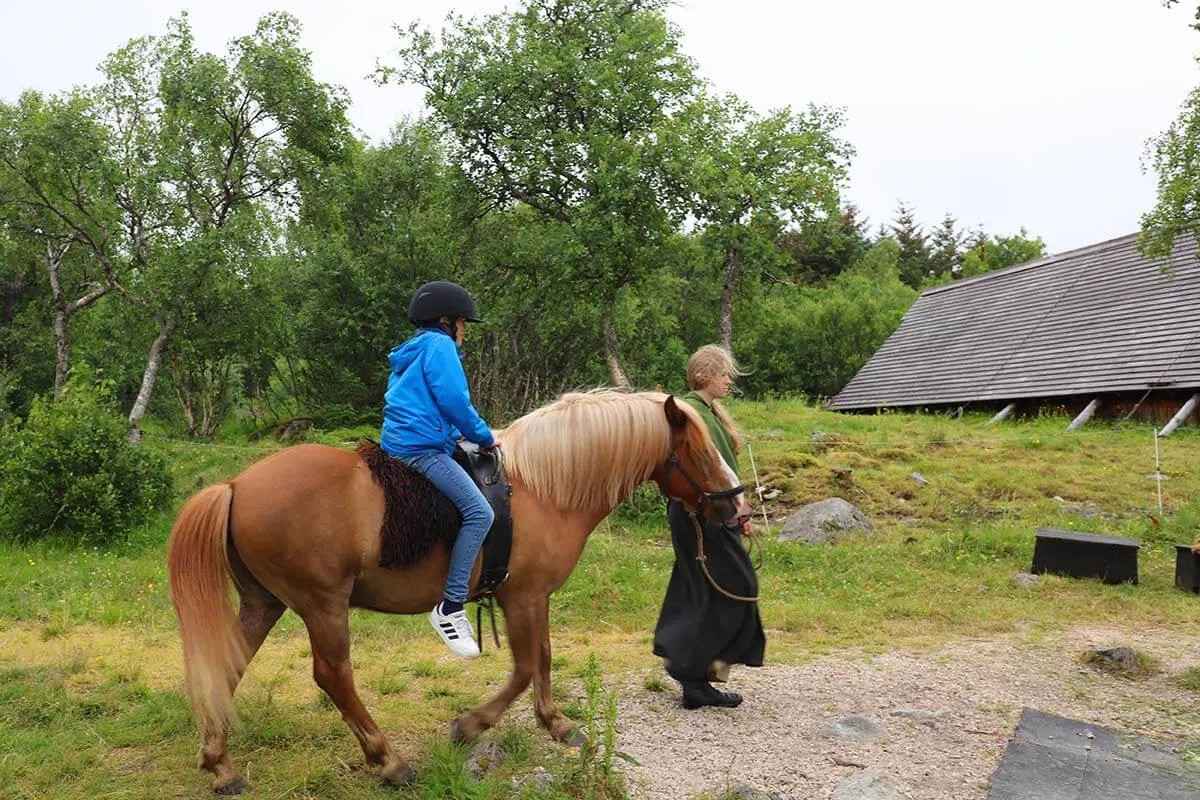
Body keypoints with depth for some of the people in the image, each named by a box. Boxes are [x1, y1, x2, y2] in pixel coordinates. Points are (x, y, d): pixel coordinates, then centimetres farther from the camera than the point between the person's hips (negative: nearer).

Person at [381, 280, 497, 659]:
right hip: (422, 447, -11)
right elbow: (454, 401, -14)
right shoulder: (439, 345, -5)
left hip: (399, 442, 11)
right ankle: (450, 606, -22)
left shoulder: (410, 353, 25)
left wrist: (459, 434, 22)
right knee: (479, 512, -21)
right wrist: (484, 437, -1)